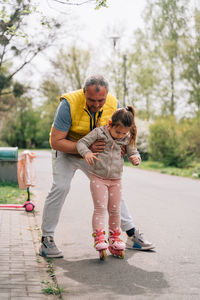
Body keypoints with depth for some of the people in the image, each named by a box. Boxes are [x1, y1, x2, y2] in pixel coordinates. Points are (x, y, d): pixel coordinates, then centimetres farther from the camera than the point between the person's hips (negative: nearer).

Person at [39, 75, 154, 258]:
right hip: (66, 150, -4)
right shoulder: (69, 104, -32)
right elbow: (56, 141, -31)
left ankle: (132, 235, 13)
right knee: (61, 187, -23)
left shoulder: (113, 104, -18)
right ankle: (46, 241, -12)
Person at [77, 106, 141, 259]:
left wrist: (136, 158, -17)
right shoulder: (99, 132, -9)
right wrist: (86, 153, -31)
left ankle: (115, 238, 23)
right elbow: (82, 142, -9)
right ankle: (99, 238, -10)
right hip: (98, 177, -3)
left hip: (116, 180, 4)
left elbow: (133, 152, 8)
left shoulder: (126, 140, 1)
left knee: (115, 209, 10)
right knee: (100, 208, -10)